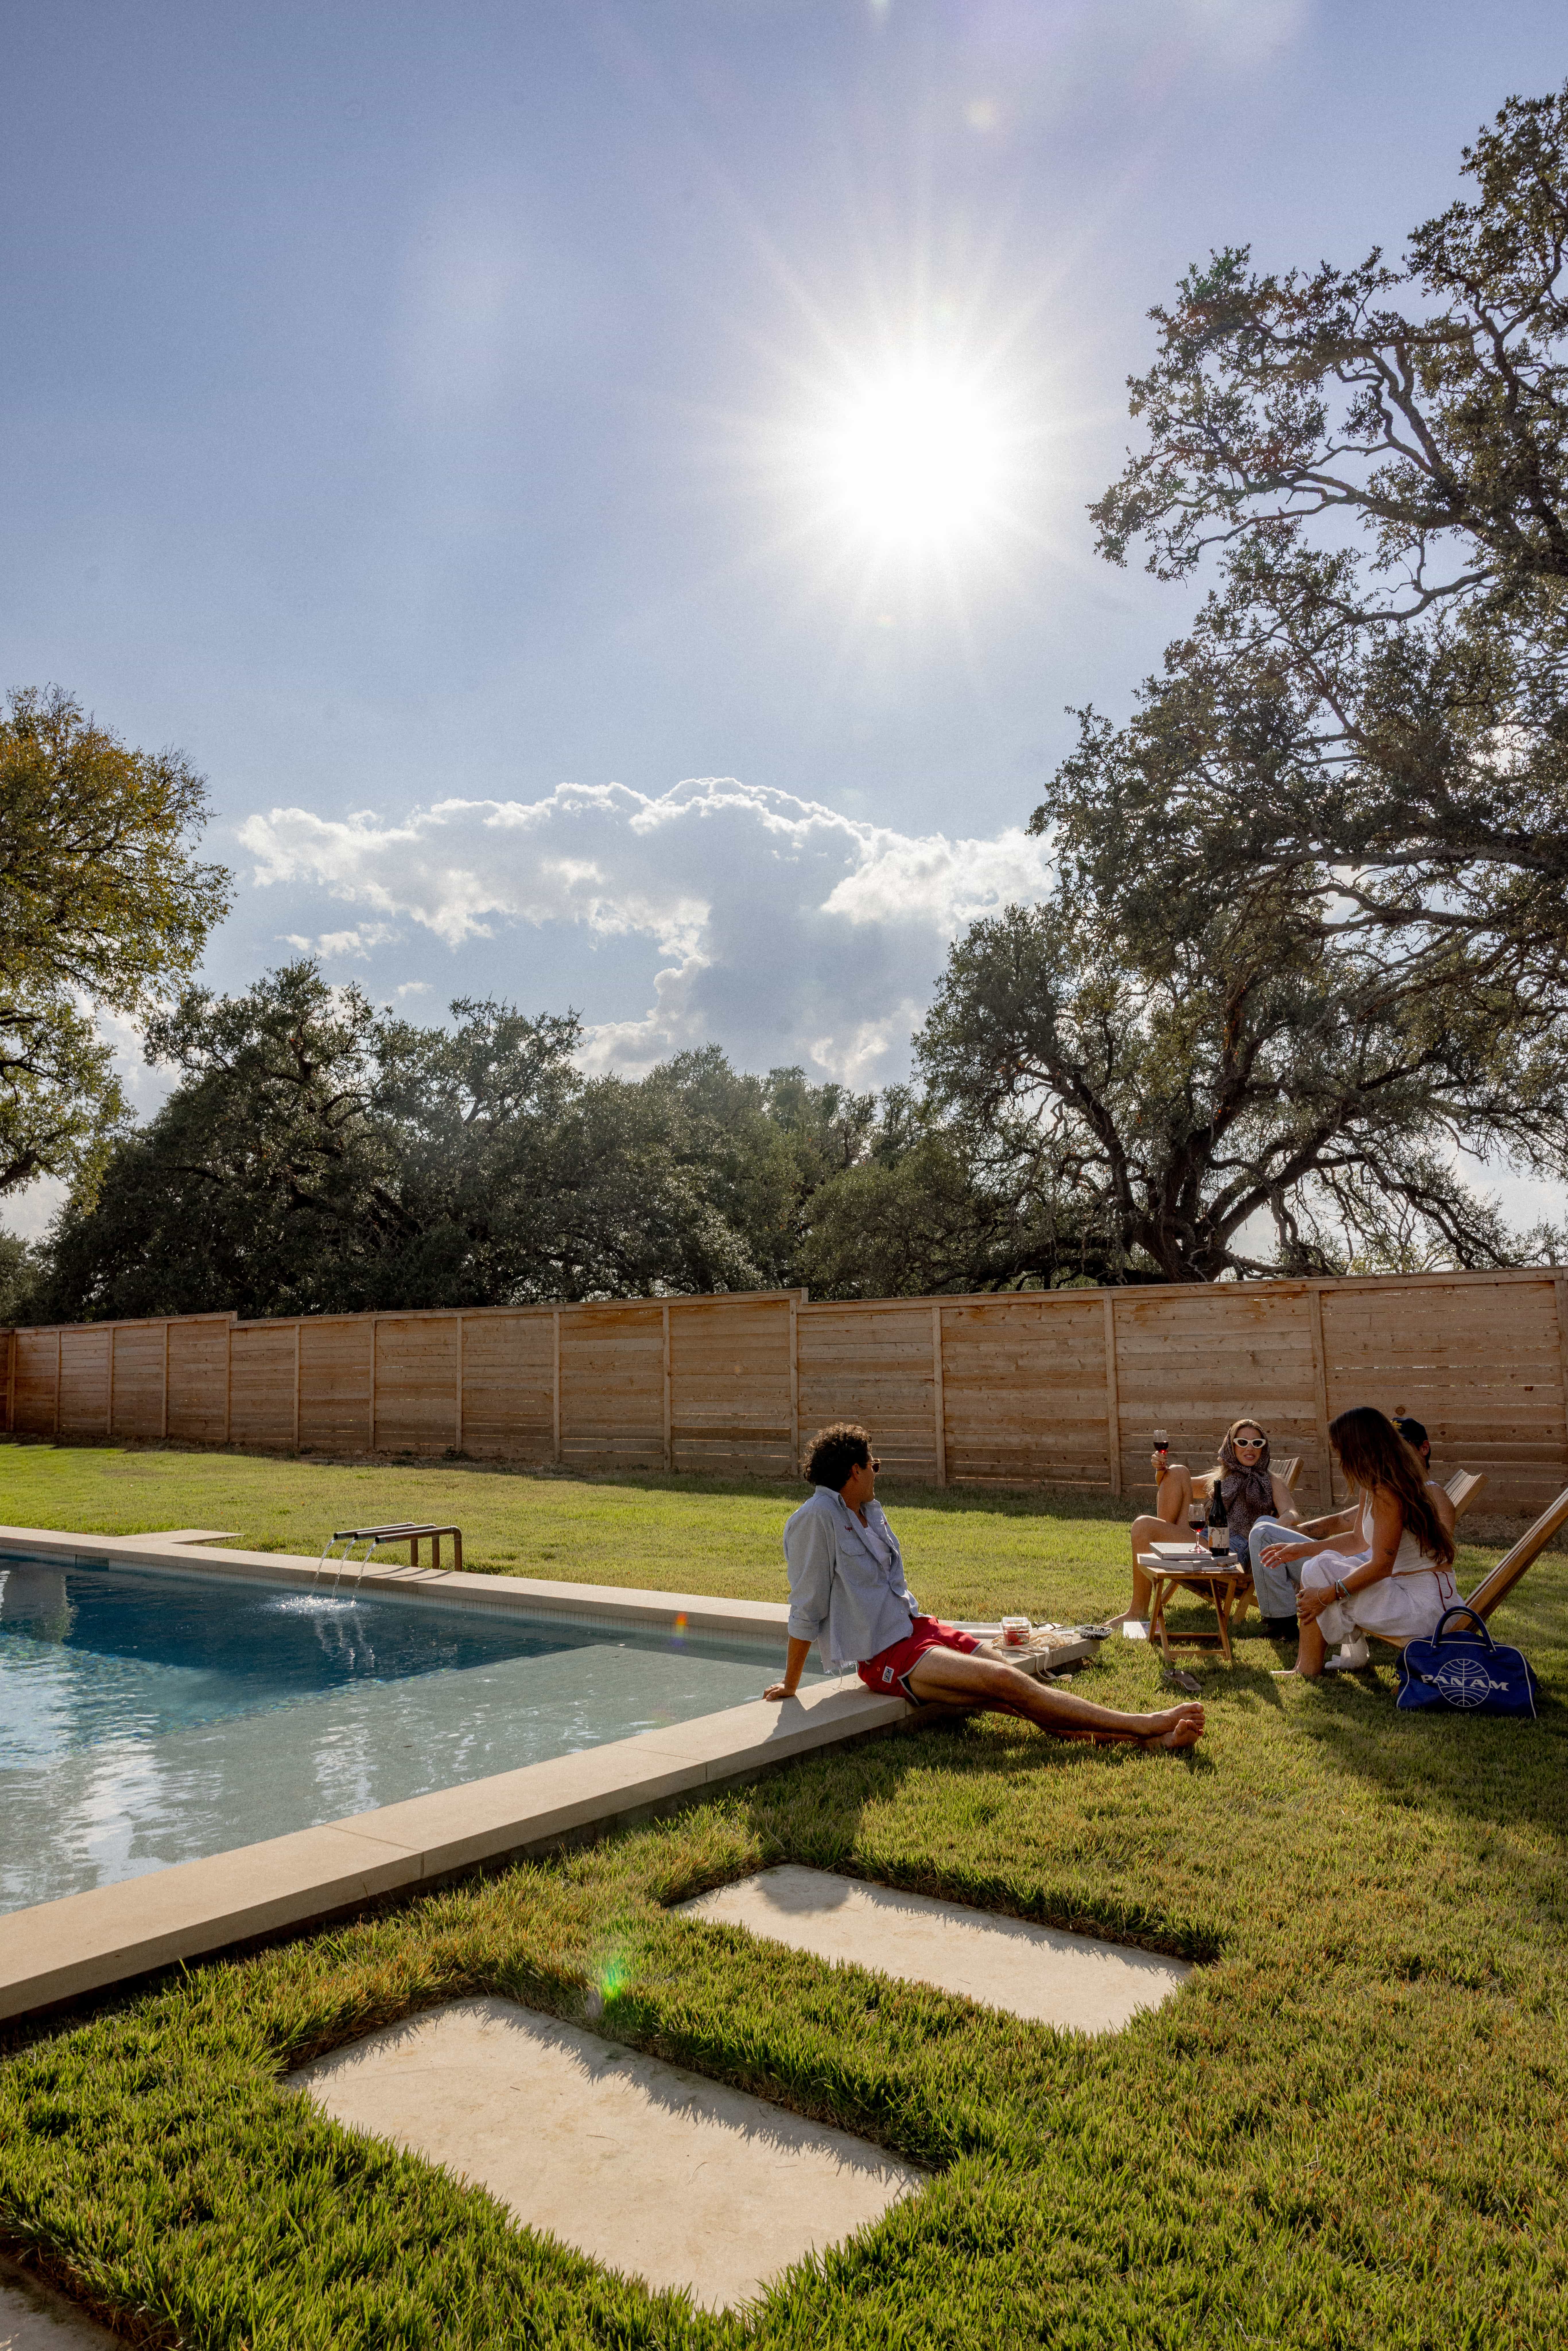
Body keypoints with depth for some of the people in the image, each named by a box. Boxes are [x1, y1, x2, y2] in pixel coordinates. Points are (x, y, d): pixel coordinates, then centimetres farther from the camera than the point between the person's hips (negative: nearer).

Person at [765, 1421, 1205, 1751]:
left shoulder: (870, 1511, 11)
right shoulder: (817, 1518, -16)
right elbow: (806, 1610, -14)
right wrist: (789, 1686, -8)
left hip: (917, 1626, 8)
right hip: (886, 1655, -8)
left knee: (1019, 1690, -8)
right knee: (1005, 1682, -21)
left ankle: (1146, 1739, -17)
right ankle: (1140, 1726, -20)